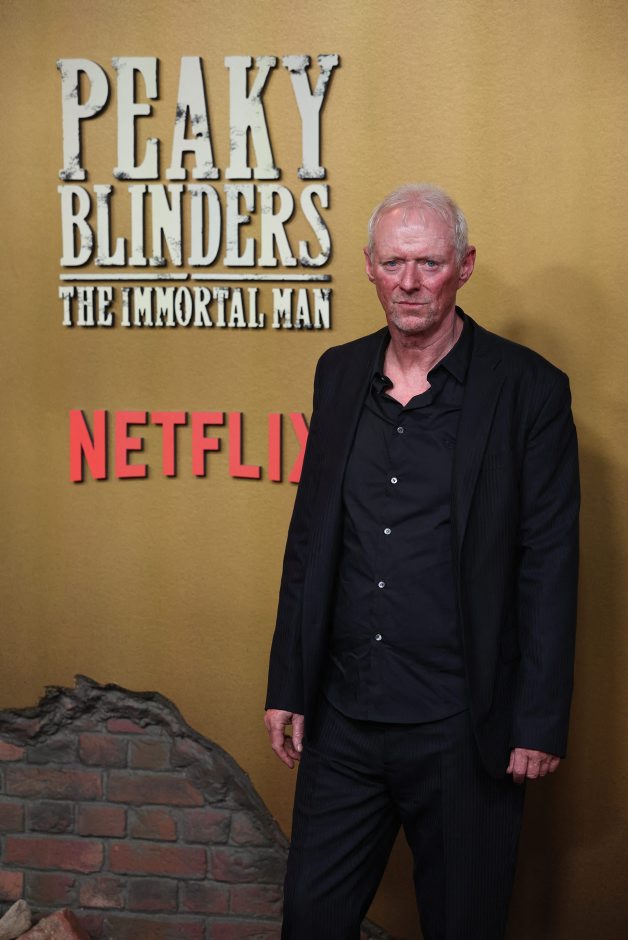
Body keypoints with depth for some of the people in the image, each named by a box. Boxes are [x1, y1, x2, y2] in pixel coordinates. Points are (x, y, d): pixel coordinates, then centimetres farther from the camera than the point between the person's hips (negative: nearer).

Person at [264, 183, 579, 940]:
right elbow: (309, 537, 11)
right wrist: (287, 689, 10)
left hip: (461, 731, -4)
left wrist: (539, 722, -10)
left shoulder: (528, 389, -8)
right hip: (342, 716, 4)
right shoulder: (340, 373, 6)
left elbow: (548, 566, -8)